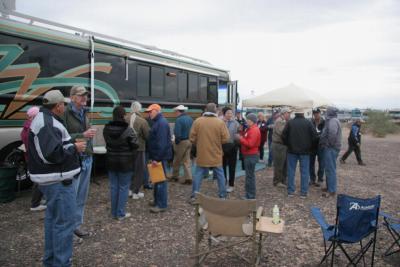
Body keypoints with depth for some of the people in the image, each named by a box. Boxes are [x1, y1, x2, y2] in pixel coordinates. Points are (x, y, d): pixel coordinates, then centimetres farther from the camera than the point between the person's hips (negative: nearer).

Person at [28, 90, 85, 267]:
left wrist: (71, 145, 12)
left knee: (53, 218, 21)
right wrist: (74, 148, -16)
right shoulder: (49, 123, -20)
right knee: (64, 222, -4)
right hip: (58, 181, -12)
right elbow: (52, 154, -28)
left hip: (52, 179, 12)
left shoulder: (43, 119, 14)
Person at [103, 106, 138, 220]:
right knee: (124, 187, 6)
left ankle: (114, 212, 23)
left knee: (113, 187, 14)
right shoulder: (128, 129, -18)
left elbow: (107, 143, 8)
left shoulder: (106, 128, -2)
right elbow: (135, 145, -11)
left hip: (111, 161, 5)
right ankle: (121, 214, 12)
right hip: (125, 162, -5)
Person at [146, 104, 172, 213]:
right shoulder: (157, 122, 16)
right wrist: (152, 157, 19)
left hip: (160, 157, -10)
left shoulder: (162, 123, -17)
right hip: (157, 156, 10)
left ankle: (162, 205, 3)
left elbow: (162, 143, -24)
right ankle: (157, 200, 28)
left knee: (161, 180, -4)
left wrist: (156, 158, -24)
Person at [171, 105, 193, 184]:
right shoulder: (190, 119, 7)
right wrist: (190, 139, 8)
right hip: (190, 141, 7)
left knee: (177, 160, 10)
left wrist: (176, 142, -7)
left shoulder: (179, 120, -15)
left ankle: (175, 176, 24)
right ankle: (188, 178, 8)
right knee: (187, 160, 11)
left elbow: (177, 133, -19)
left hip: (182, 142, -6)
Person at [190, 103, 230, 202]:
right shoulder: (220, 122, -8)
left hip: (202, 155, 1)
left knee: (198, 175, 9)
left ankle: (194, 196, 12)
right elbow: (225, 139, -8)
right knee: (220, 175, 13)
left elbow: (192, 138, -3)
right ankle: (222, 196, 21)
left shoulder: (197, 121, -6)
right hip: (216, 155, 0)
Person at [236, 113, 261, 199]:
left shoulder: (254, 130, -17)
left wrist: (240, 138, -16)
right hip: (248, 155, 11)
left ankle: (251, 196, 3)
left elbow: (250, 144, -24)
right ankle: (249, 194, 26)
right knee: (249, 175, 16)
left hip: (251, 156, -11)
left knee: (250, 176, -5)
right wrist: (241, 137, 3)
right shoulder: (250, 129, 16)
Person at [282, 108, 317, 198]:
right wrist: (309, 145, 9)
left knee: (291, 171, 9)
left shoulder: (290, 122, -4)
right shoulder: (308, 123, -5)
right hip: (305, 151, -1)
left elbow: (284, 135, -5)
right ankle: (304, 192, 9)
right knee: (304, 172, 6)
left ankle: (290, 191, 13)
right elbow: (314, 136, -6)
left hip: (292, 150, 1)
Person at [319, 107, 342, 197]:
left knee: (330, 169, -6)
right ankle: (330, 187, 29)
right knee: (329, 169, 18)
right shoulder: (332, 120, 17)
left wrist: (330, 143, -19)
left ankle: (331, 191, 0)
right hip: (331, 148, 11)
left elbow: (332, 133, -31)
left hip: (331, 148, -11)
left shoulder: (333, 121, -16)